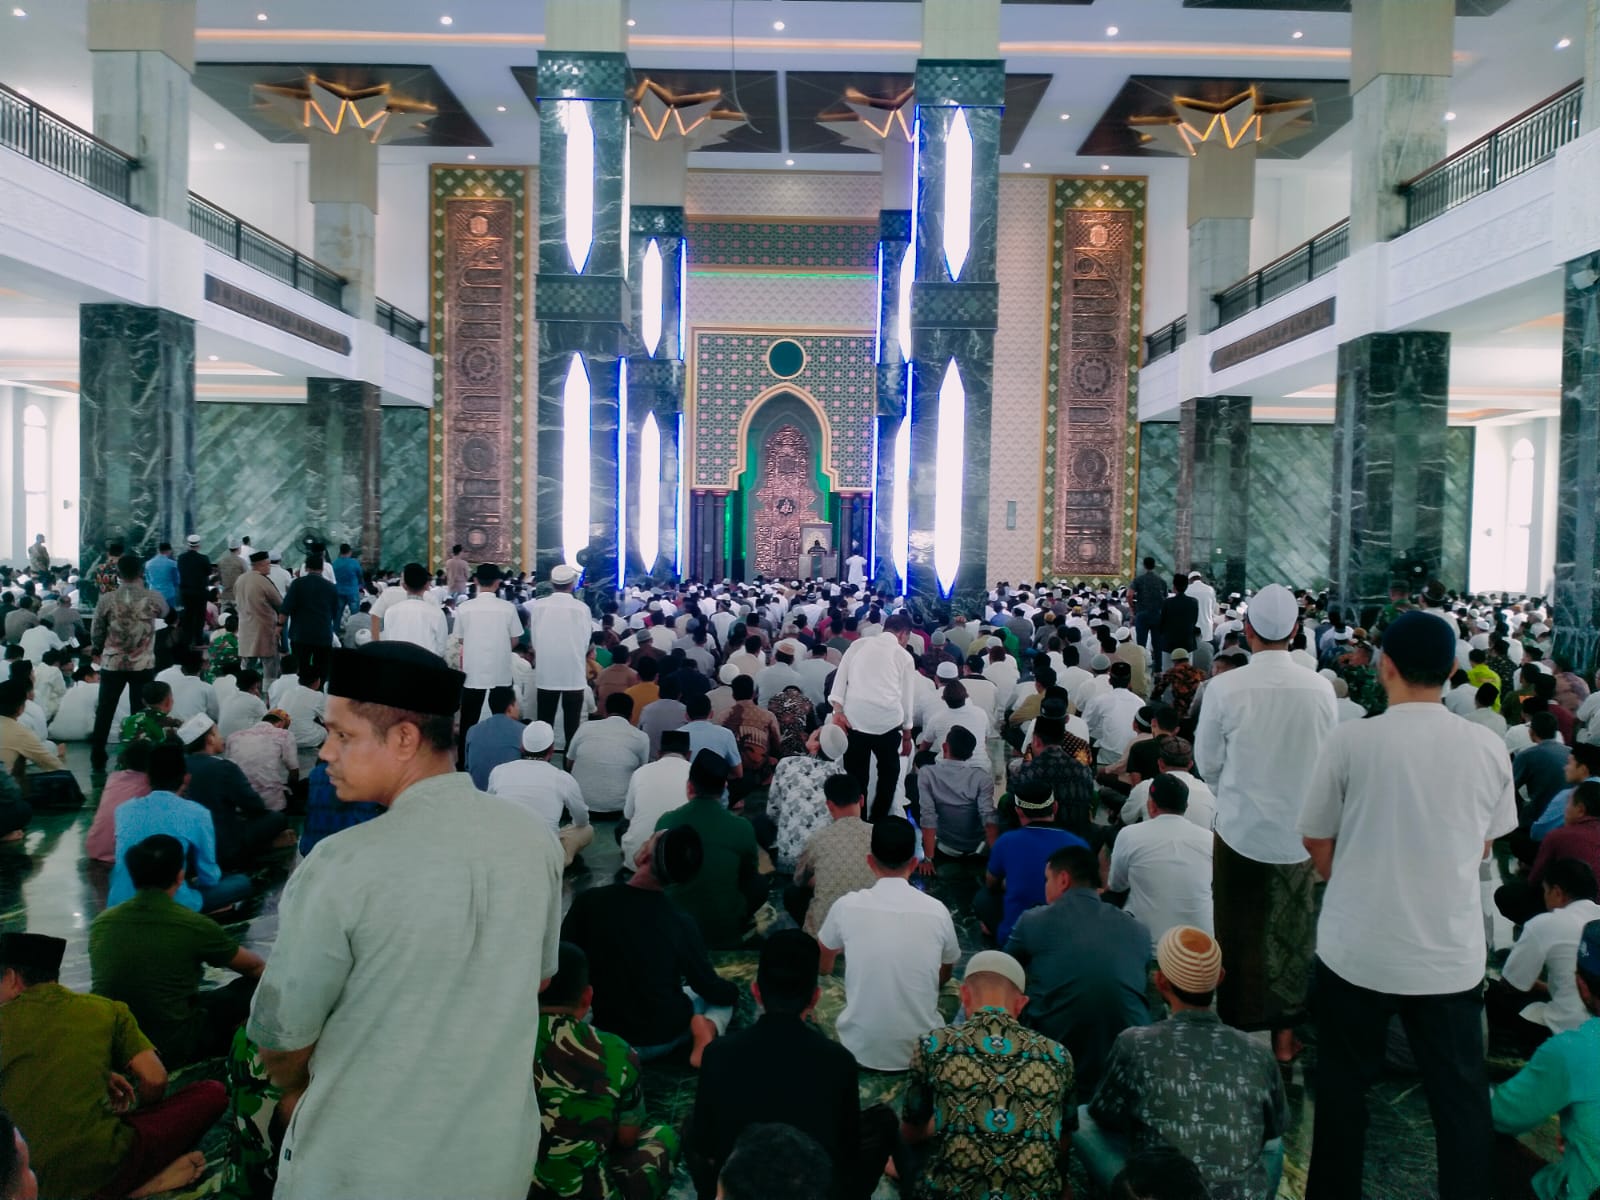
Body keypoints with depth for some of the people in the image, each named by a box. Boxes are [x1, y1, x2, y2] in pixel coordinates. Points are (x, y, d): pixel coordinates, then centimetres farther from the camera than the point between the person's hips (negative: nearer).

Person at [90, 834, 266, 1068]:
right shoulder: (193, 925, -13)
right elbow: (254, 966, 6)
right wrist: (260, 968, 30)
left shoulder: (102, 922, 0)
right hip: (170, 1048, -5)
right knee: (254, 986, 9)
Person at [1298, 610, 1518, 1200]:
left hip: (1357, 948, -2)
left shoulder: (1351, 740, -14)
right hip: (1451, 952, 2)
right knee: (1461, 1095, 17)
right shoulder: (1488, 748, -5)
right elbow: (1482, 847, 8)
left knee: (1343, 1086, 15)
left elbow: (1317, 841, -3)